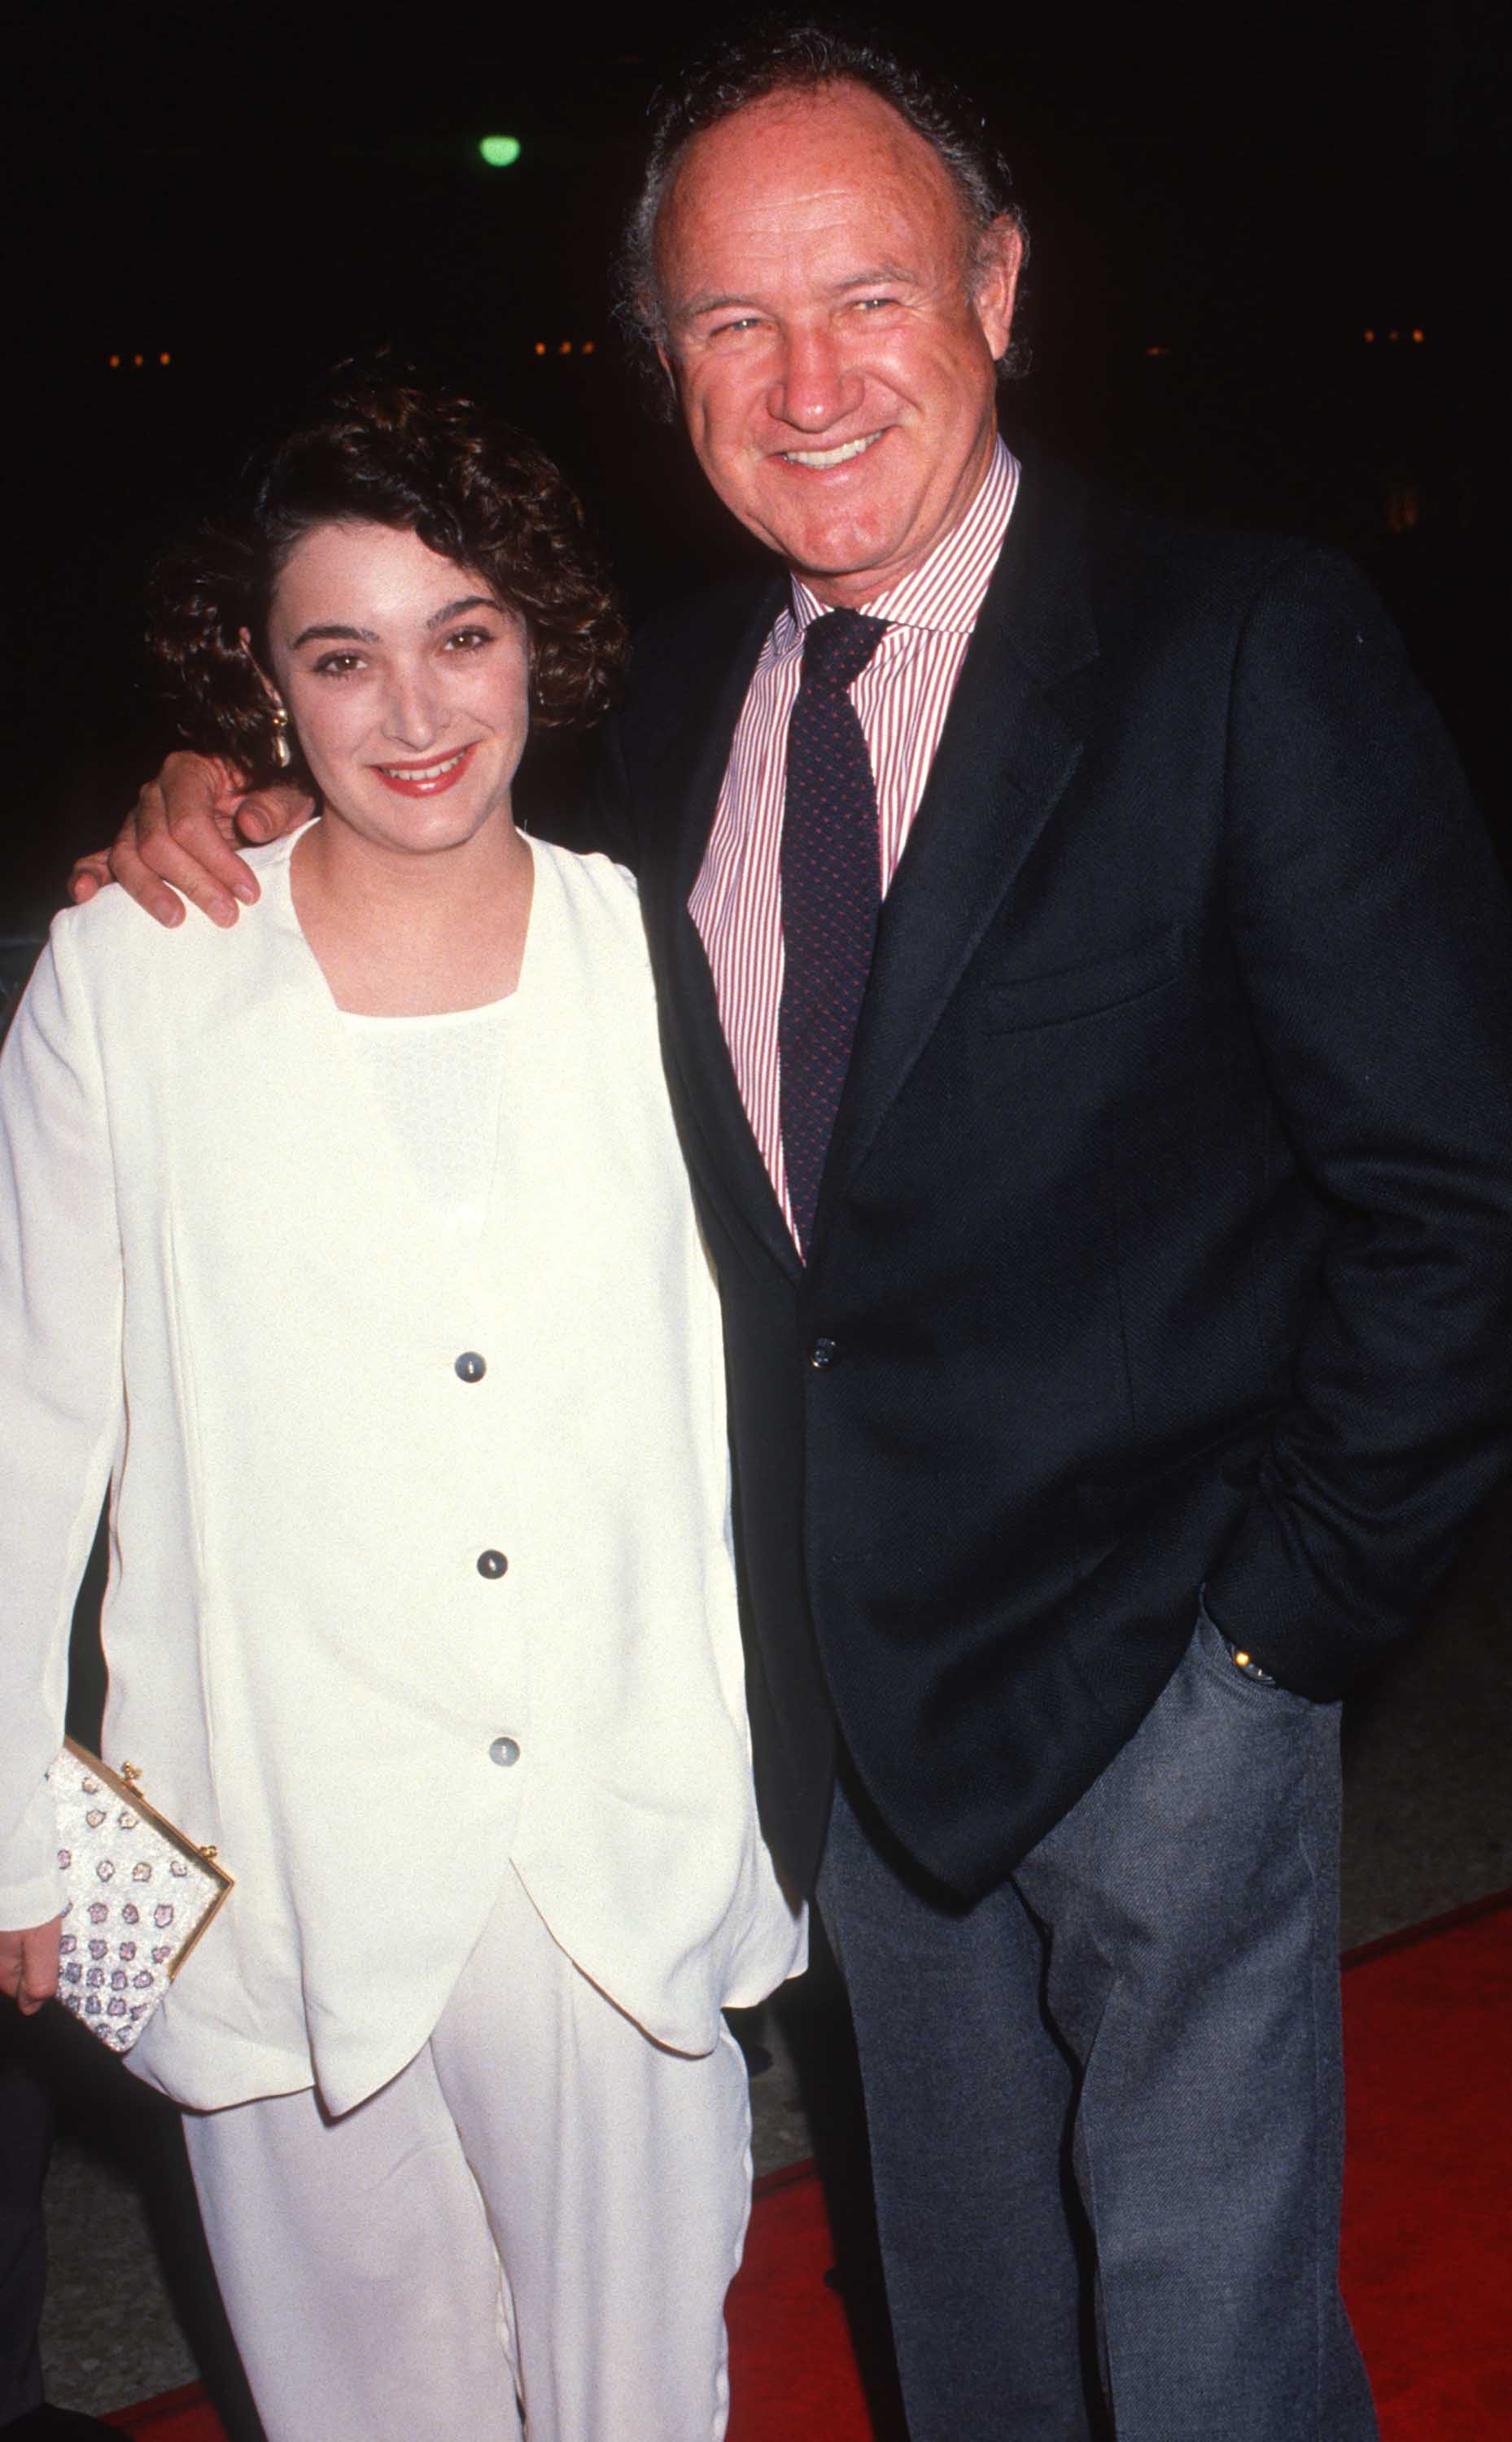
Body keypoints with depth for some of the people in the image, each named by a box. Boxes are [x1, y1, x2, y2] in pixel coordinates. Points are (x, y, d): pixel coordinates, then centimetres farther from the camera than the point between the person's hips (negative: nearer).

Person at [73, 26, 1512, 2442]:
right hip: (851, 1658, 5)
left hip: (1153, 1661, -5)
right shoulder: (680, 692, 3)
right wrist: (239, 818, -4)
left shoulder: (1250, 643, -15)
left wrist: (1292, 1598, -13)